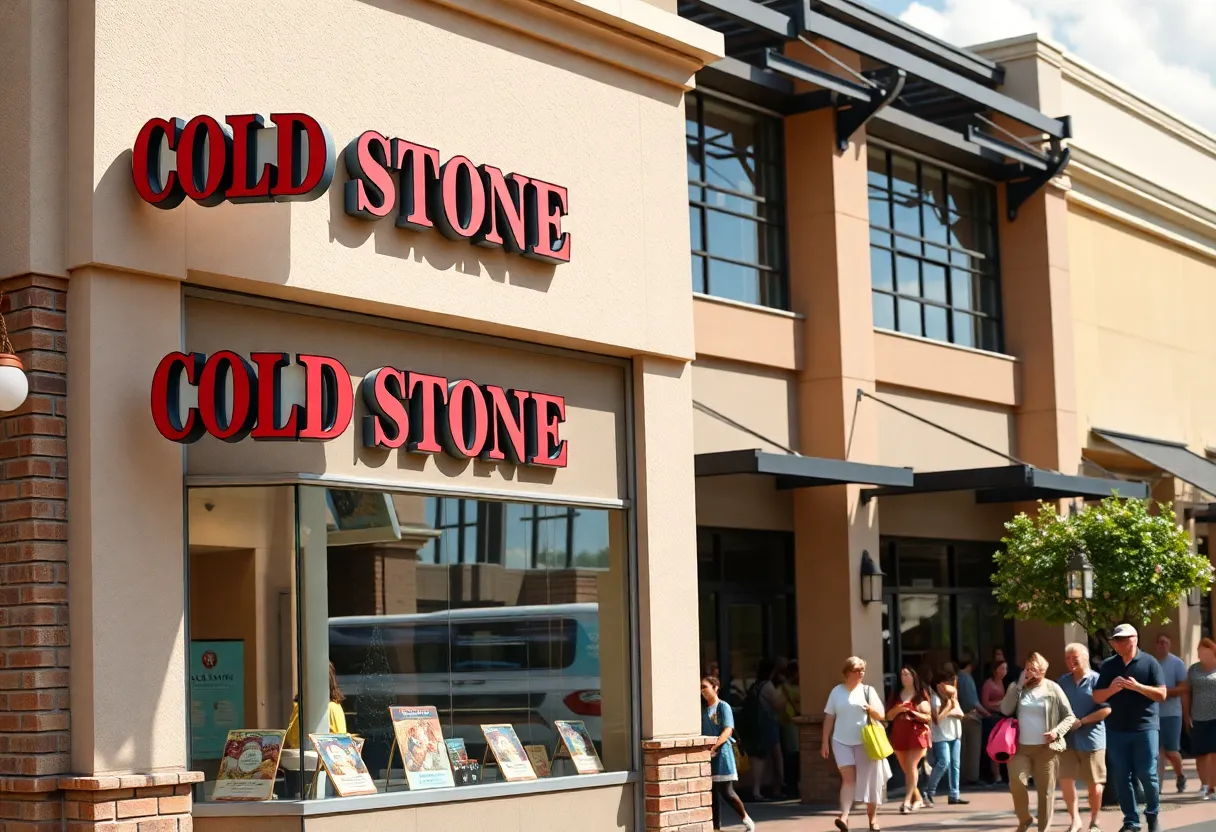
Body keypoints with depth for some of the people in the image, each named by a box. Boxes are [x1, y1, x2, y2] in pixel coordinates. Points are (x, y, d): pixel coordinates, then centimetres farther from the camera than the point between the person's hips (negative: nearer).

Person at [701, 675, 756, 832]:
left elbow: (728, 731, -15)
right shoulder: (703, 710, 12)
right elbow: (701, 731, 14)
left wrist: (713, 746, -26)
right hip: (707, 755, 6)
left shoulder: (723, 707, -5)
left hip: (722, 753, -6)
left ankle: (746, 818, 9)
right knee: (711, 792, 5)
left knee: (726, 792, -7)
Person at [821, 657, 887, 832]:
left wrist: (870, 709, -18)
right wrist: (825, 742, 6)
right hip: (842, 741, 0)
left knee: (869, 780, 5)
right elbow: (829, 717, 8)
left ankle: (872, 817, 20)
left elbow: (881, 715, 3)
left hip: (865, 742, 1)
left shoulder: (868, 690, 2)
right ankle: (844, 816, -21)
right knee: (848, 777, -14)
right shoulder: (837, 691, 4)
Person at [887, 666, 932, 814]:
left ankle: (907, 800, -19)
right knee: (906, 770, 8)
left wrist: (913, 713, -16)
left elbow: (928, 717, -2)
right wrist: (897, 710, -9)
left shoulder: (921, 695, 2)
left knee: (911, 767, -14)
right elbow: (889, 716, 11)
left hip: (917, 734, -5)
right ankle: (918, 799, 19)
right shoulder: (896, 695, 13)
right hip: (899, 736, 5)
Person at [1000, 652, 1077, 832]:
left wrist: (1057, 731, -14)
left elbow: (1070, 717, 4)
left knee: (1045, 791, 0)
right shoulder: (1017, 687, 9)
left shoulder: (1053, 689, 1)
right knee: (1017, 783, -15)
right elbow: (1005, 710, -6)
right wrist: (1019, 685, -9)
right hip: (1020, 747, 1)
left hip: (1046, 748, -1)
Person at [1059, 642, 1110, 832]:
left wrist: (1082, 721, -16)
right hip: (1068, 738, 4)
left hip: (1091, 739, -4)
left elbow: (1107, 709, -13)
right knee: (1066, 780, -2)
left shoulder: (1096, 680, -9)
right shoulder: (1063, 681, 8)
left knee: (1094, 783, 6)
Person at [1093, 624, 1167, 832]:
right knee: (1121, 777, 4)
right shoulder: (1108, 665, 8)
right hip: (1116, 729, 3)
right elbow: (1097, 697, 8)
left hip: (1145, 727, -3)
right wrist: (1111, 689, -13)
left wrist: (1137, 686, -19)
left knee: (1147, 774, -3)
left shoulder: (1149, 662, -2)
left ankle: (1152, 814, 18)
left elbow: (1161, 694, -6)